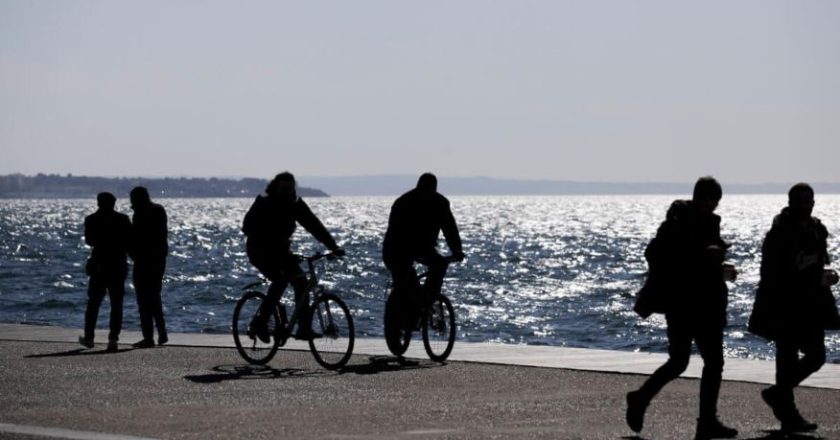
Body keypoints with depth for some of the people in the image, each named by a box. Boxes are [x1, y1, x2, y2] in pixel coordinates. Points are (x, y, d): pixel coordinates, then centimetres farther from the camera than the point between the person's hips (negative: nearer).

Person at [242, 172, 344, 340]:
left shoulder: (296, 204, -2)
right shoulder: (263, 203, -15)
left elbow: (313, 224, -7)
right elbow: (249, 227, -24)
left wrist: (333, 246, -19)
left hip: (280, 250, 5)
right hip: (260, 251, -5)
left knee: (300, 281, -11)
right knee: (281, 280, -27)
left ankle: (304, 329, -7)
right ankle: (261, 323, -18)